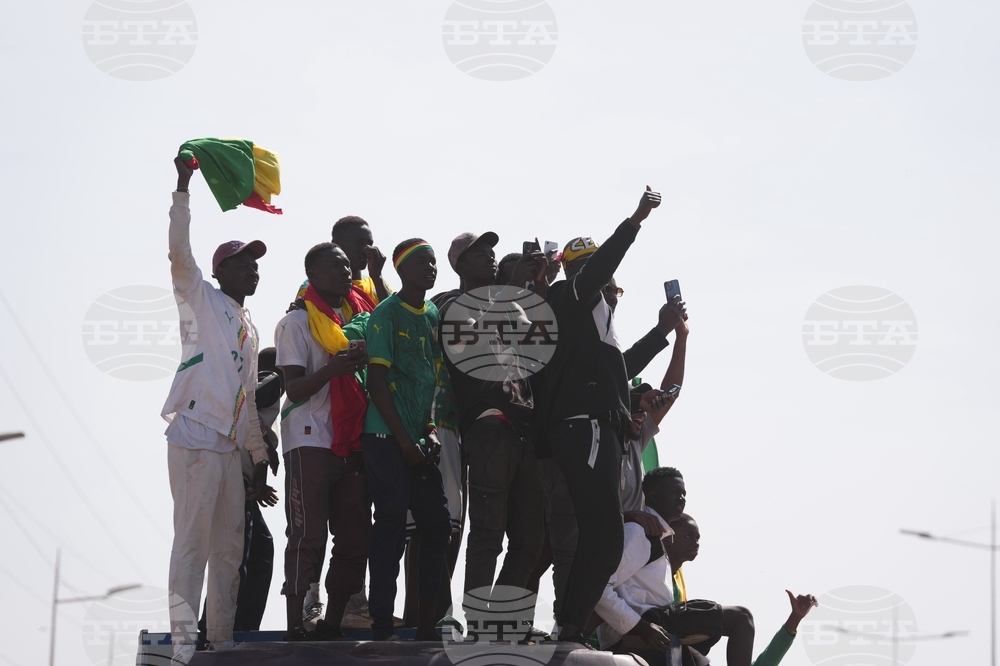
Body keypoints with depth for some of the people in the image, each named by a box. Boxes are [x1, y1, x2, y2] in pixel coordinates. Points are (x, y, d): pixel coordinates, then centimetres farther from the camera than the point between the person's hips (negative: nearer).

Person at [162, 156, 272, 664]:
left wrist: (259, 458, 19)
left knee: (229, 547, 7)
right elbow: (179, 252, -13)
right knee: (193, 540, -11)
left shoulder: (249, 328, 23)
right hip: (194, 437, -7)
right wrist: (183, 188, -19)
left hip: (231, 446, 7)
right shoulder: (201, 300, 4)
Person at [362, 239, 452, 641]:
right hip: (388, 438, -7)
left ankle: (426, 624, 11)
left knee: (437, 525, 5)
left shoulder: (435, 315, 14)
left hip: (421, 442, 7)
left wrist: (431, 432, 4)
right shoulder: (386, 314, -6)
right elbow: (377, 382, -10)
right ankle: (382, 630, -6)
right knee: (391, 529, -9)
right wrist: (404, 439, -13)